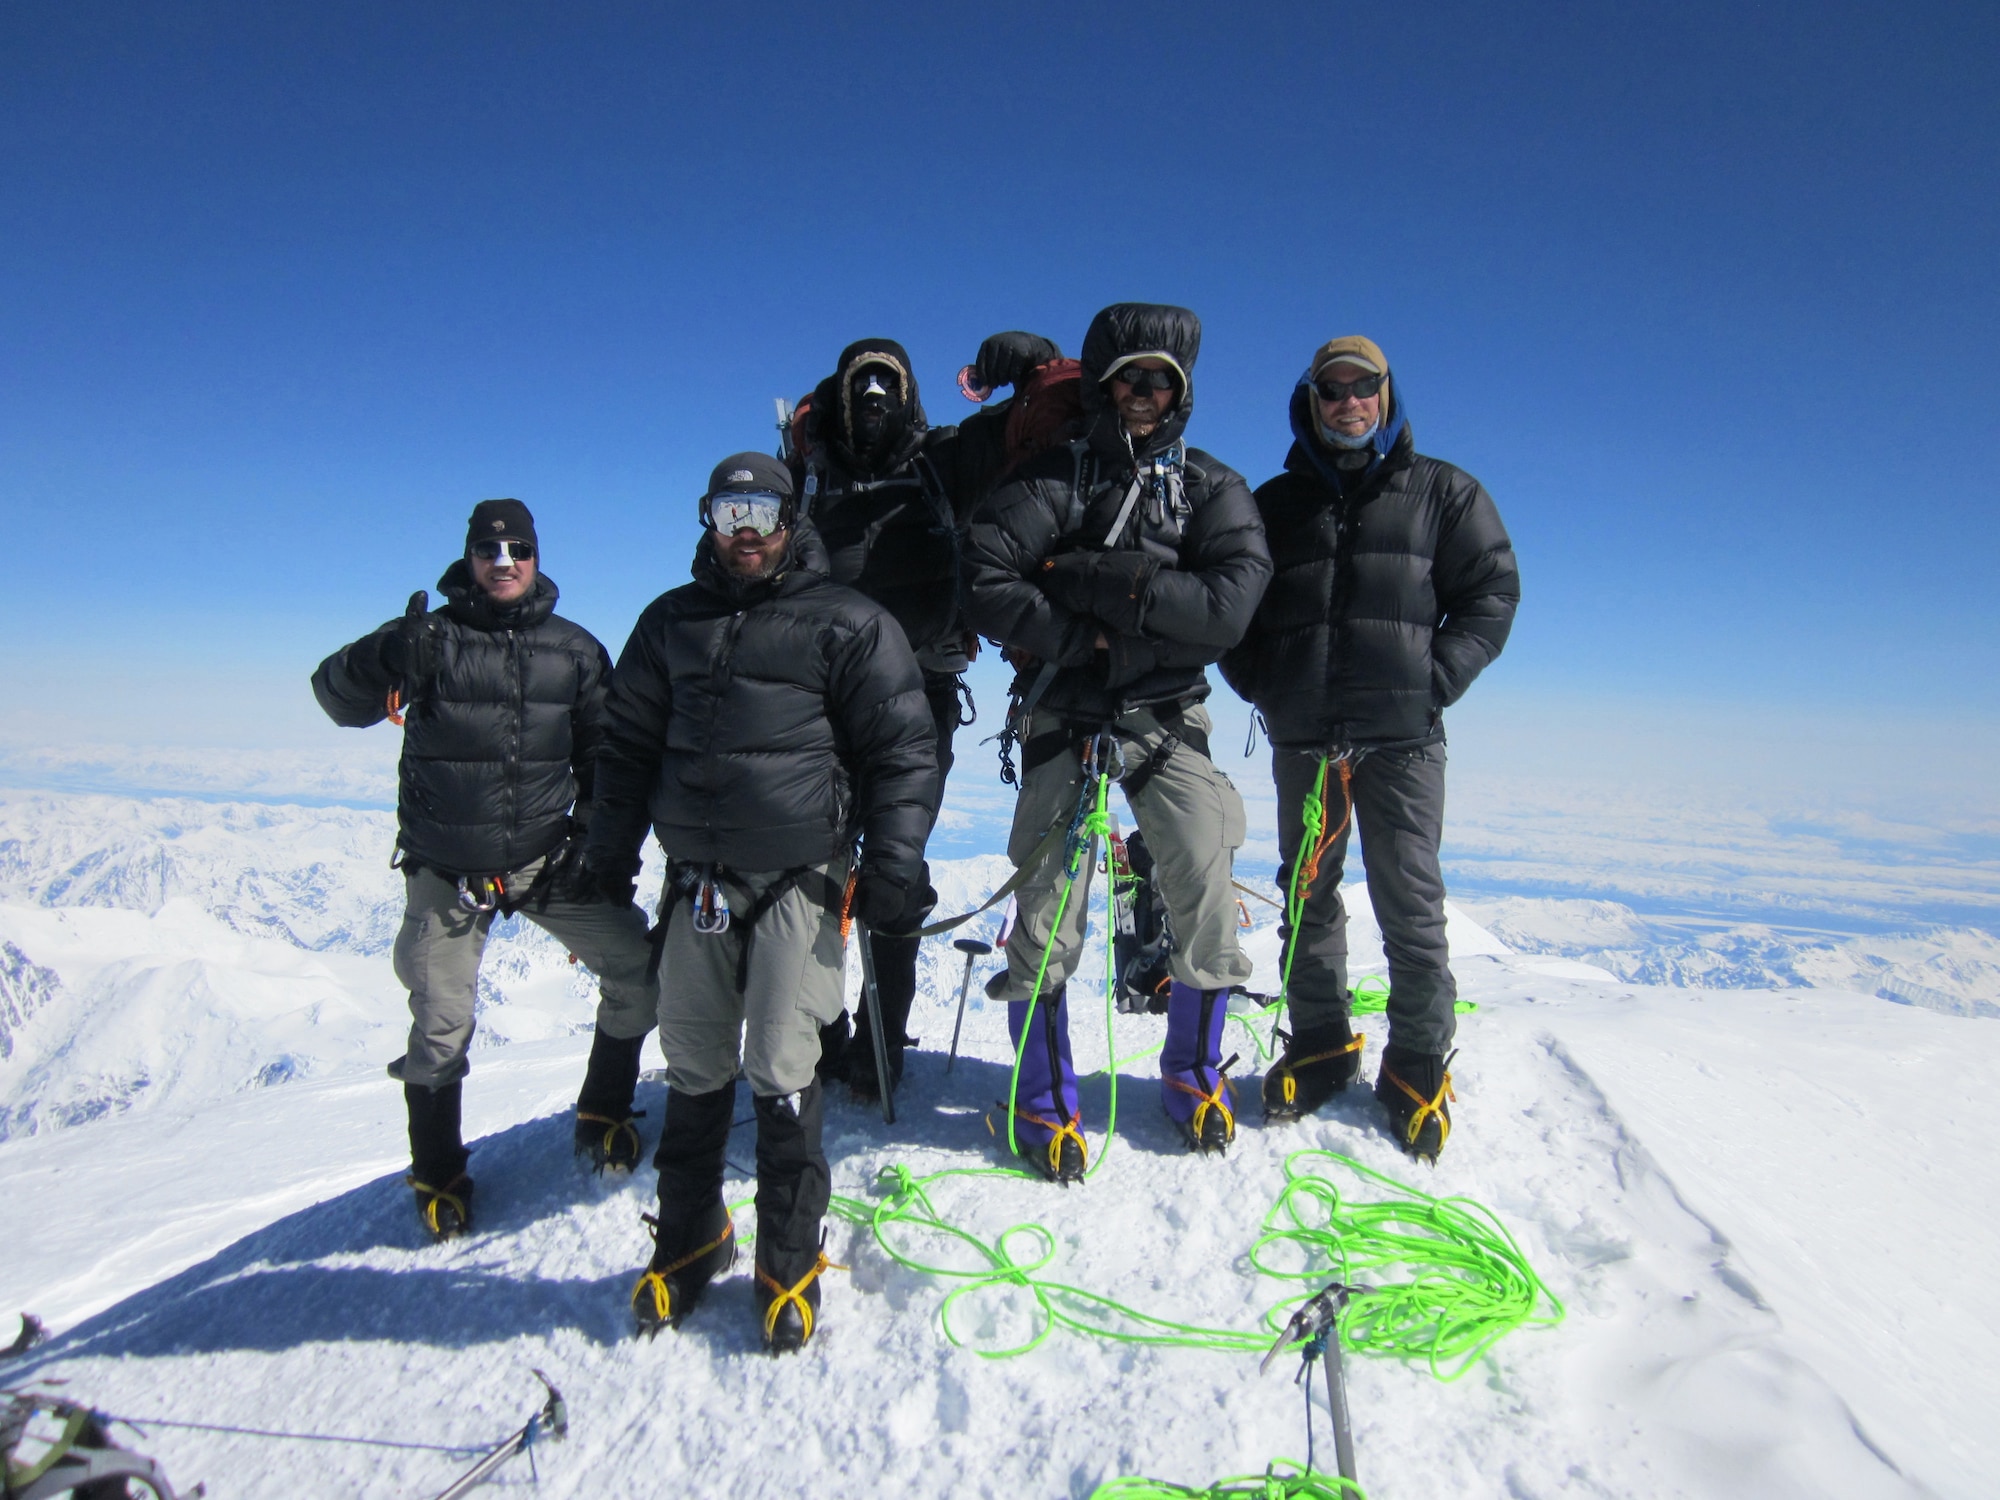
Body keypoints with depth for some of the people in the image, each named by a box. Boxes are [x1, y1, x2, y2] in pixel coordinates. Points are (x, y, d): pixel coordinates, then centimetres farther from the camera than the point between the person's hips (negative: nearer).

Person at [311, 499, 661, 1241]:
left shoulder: (574, 651, 2)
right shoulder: (431, 638, -6)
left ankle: (602, 1115, 19)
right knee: (441, 1028, 3)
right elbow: (337, 695, -15)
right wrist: (387, 660, -36)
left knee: (638, 970, -3)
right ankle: (438, 1175, 27)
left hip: (547, 857, 3)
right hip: (446, 871, -2)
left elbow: (605, 754, 10)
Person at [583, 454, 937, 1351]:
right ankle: (689, 1239, 30)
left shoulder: (846, 626, 2)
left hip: (798, 881, -4)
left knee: (781, 1071, -3)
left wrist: (891, 859, -7)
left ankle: (790, 1261, 15)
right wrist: (610, 855, 18)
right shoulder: (671, 623, 15)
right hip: (695, 880, 4)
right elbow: (628, 744, 21)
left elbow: (902, 749, 0)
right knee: (693, 1068, 11)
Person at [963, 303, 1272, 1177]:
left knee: (1207, 892, -6)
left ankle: (1193, 1072, 20)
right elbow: (987, 586, -11)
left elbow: (1229, 607, -11)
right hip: (1063, 724, -1)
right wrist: (1084, 637, -17)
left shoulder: (1213, 491, 7)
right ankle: (1044, 1099, 16)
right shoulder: (1050, 481, 3)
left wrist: (1107, 583, -17)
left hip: (1168, 723, 2)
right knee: (1047, 909, -4)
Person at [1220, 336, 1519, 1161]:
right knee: (1307, 896, 8)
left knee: (1410, 904, -1)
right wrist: (1262, 683, -1)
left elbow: (1493, 590, 5)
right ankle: (1320, 1044, 22)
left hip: (1402, 737, -2)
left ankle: (1419, 1063, 13)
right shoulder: (1274, 503, 15)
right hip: (1302, 738, 2)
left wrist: (1437, 678, -7)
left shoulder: (1442, 492, 10)